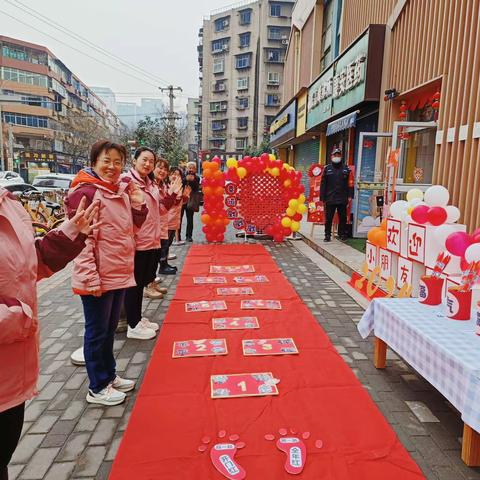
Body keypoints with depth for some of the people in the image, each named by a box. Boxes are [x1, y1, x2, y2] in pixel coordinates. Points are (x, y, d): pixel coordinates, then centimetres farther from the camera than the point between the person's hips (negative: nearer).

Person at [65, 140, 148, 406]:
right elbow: (81, 239, -18)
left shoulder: (122, 190, 9)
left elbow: (135, 225, 16)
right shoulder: (85, 192, -15)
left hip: (120, 273, 8)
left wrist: (137, 201, 0)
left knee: (110, 328, 20)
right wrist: (91, 278, -20)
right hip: (98, 278, -7)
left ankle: (109, 375, 37)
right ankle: (98, 388, 24)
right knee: (97, 332, 8)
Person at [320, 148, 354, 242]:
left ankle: (342, 234, 20)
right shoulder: (327, 169, 6)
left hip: (342, 199, 1)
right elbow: (323, 184, 4)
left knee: (343, 218, 7)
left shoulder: (346, 169, 8)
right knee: (328, 218, 3)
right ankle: (327, 235, 13)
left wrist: (350, 196, -1)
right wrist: (322, 197, -1)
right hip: (330, 198, -1)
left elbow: (350, 183, 6)